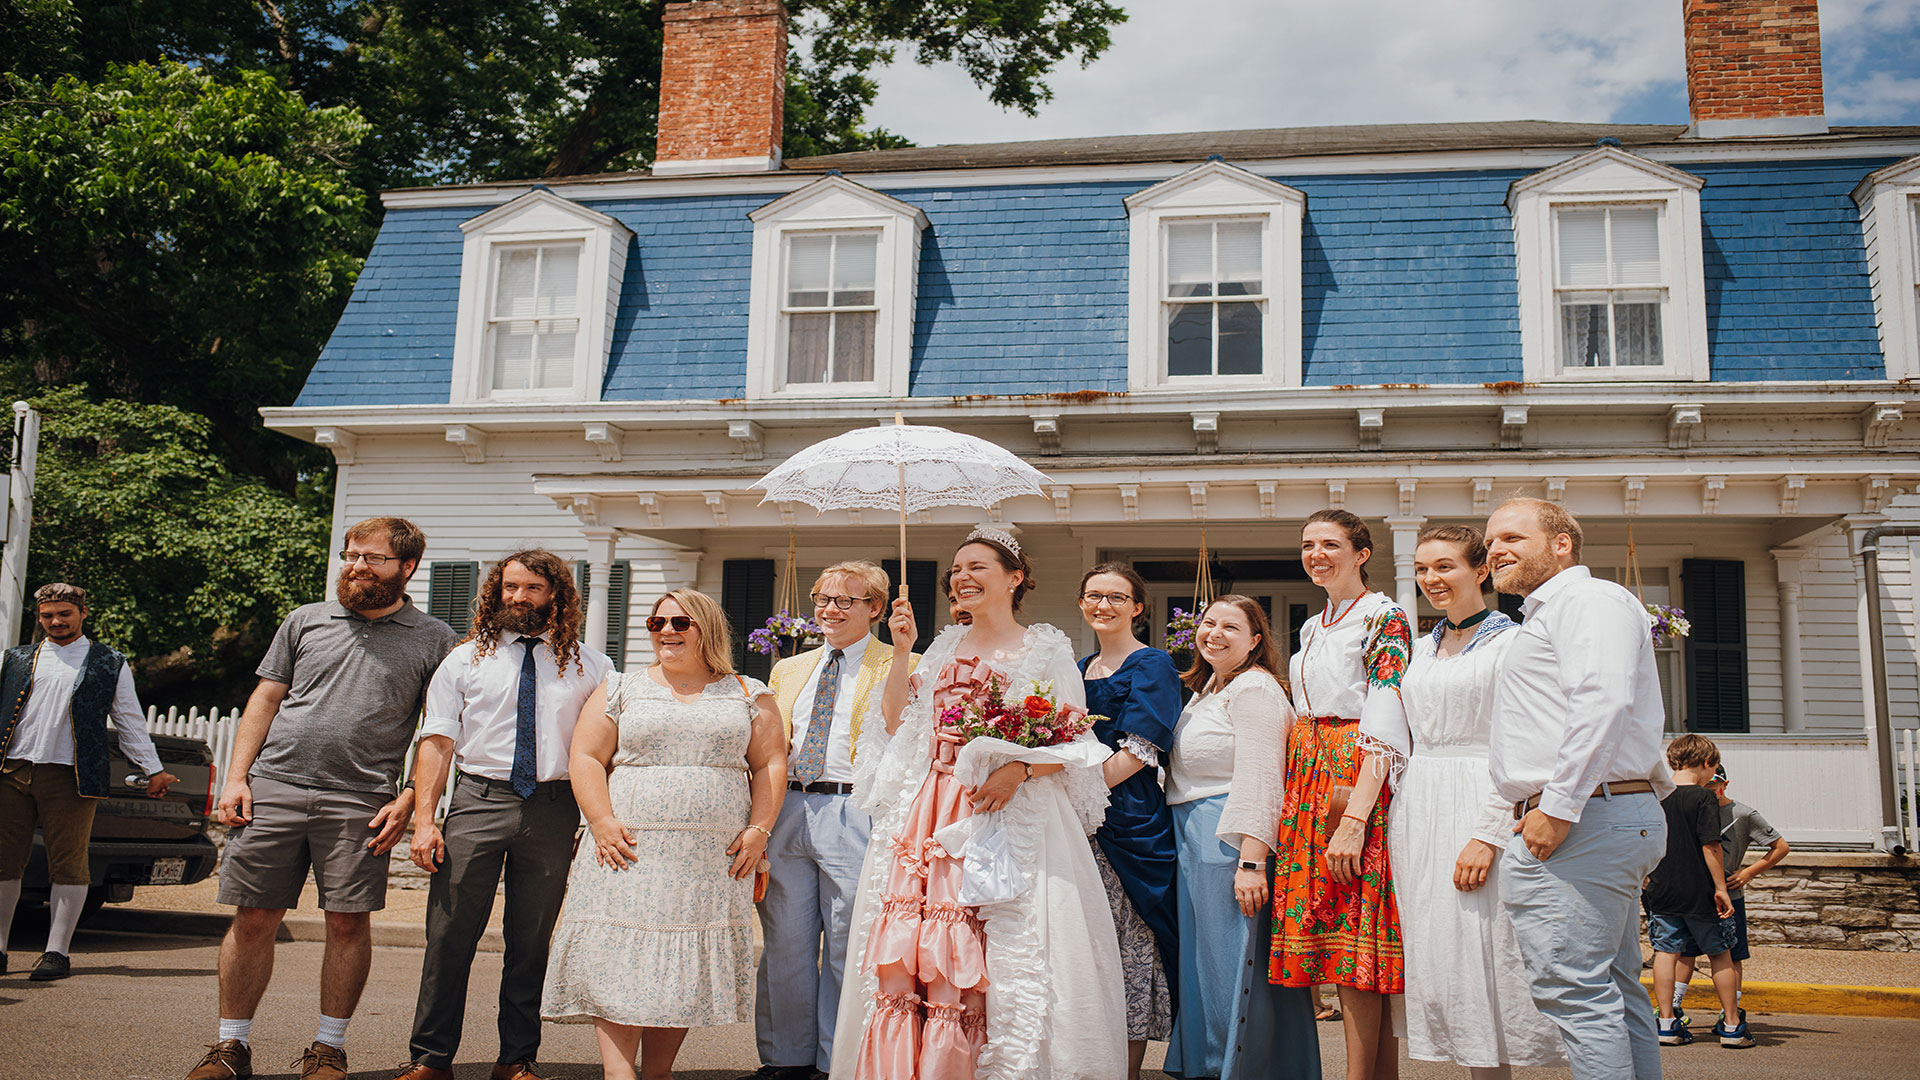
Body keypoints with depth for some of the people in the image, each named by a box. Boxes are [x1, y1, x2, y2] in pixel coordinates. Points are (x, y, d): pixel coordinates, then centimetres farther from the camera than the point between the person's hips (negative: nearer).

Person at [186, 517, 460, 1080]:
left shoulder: (434, 640, 7)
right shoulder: (306, 621, 14)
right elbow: (265, 700, 14)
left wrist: (408, 798, -5)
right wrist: (236, 777, 5)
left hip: (359, 801, -2)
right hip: (274, 788, 2)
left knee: (349, 923, 0)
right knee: (254, 918, 4)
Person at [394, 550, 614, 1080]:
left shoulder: (591, 667, 8)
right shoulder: (465, 660, 10)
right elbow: (437, 740, 5)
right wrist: (423, 818, -5)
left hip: (553, 809, 0)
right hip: (478, 801, 0)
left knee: (532, 942, 6)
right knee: (449, 936, 0)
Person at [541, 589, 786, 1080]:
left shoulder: (749, 695, 10)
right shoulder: (621, 690, 10)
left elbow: (770, 764, 7)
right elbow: (586, 757, 5)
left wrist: (759, 829, -4)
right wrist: (602, 824, -8)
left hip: (716, 856, 0)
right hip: (631, 849, 0)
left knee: (689, 966, 1)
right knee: (623, 959, -9)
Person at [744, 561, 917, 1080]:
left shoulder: (901, 667, 4)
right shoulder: (788, 669, 20)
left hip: (854, 816, -5)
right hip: (785, 815, 5)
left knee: (847, 947, 1)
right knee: (783, 943, 8)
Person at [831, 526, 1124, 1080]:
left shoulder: (1046, 649, 5)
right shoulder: (945, 647, 20)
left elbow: (1073, 744, 0)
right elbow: (897, 724, 14)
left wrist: (1019, 769, -17)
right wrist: (901, 652, 7)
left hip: (1007, 813, -4)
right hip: (928, 813, 5)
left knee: (975, 963, -11)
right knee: (901, 954, -5)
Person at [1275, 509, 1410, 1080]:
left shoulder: (1383, 618, -6)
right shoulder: (1313, 629, 19)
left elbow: (1383, 731, -15)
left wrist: (1355, 818, -23)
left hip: (1355, 776, -8)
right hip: (1308, 778, 8)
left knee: (1354, 944, -8)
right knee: (1340, 947, 6)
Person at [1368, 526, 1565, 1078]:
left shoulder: (1510, 642, -5)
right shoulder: (1423, 648, 17)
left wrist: (1488, 833, -19)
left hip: (1477, 808, -7)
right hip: (1418, 815, 7)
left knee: (1480, 952, -6)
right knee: (1437, 953, 6)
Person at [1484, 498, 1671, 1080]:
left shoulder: (1589, 599, -6)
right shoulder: (1545, 616, 27)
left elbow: (1603, 702, -22)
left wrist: (1558, 806, -23)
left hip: (1583, 818, -11)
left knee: (1572, 990, -13)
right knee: (1616, 995, 12)